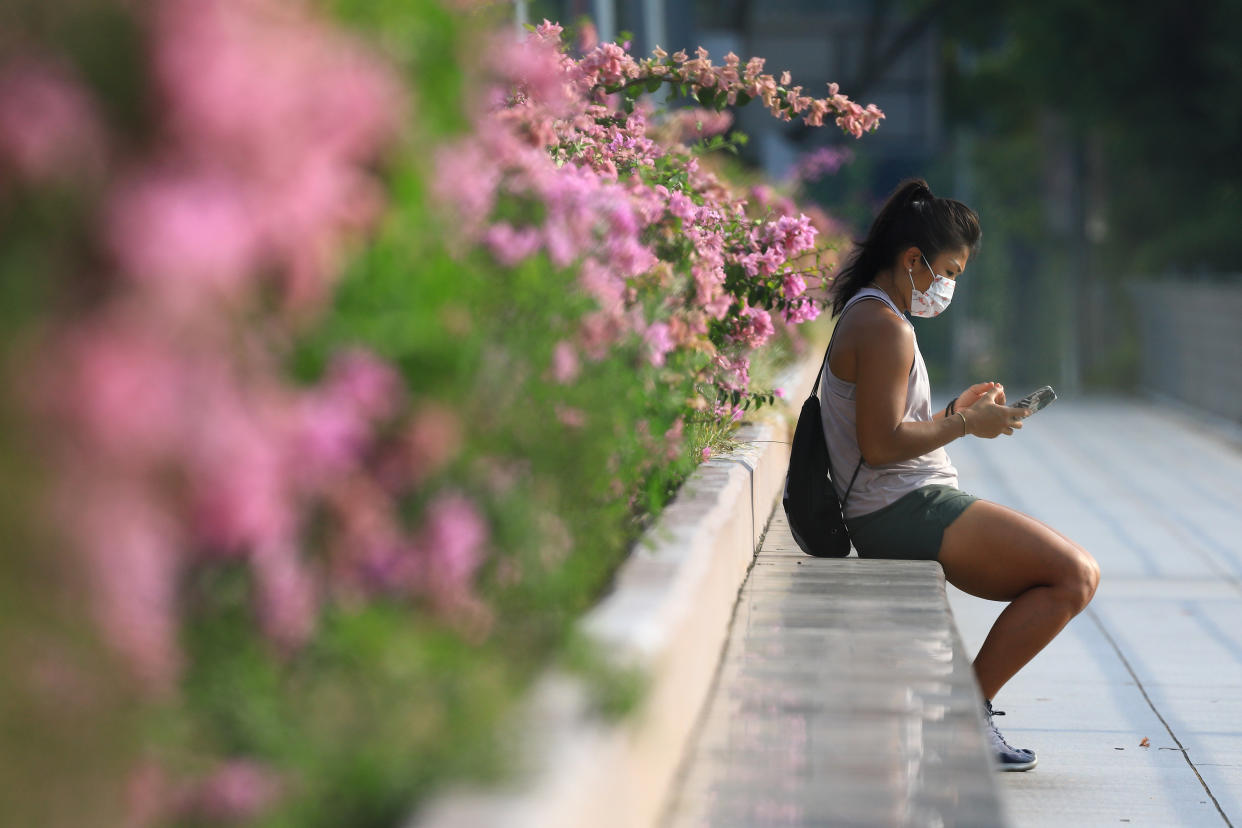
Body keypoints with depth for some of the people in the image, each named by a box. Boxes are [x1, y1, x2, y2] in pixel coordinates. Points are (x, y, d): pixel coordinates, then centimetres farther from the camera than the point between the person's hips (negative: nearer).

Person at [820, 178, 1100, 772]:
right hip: (906, 512, -11)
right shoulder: (885, 327, -15)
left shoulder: (864, 317, 19)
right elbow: (880, 444, -22)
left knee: (1075, 576, 13)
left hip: (905, 512, 11)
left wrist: (953, 410, 14)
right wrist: (967, 424, -12)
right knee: (1073, 575, -13)